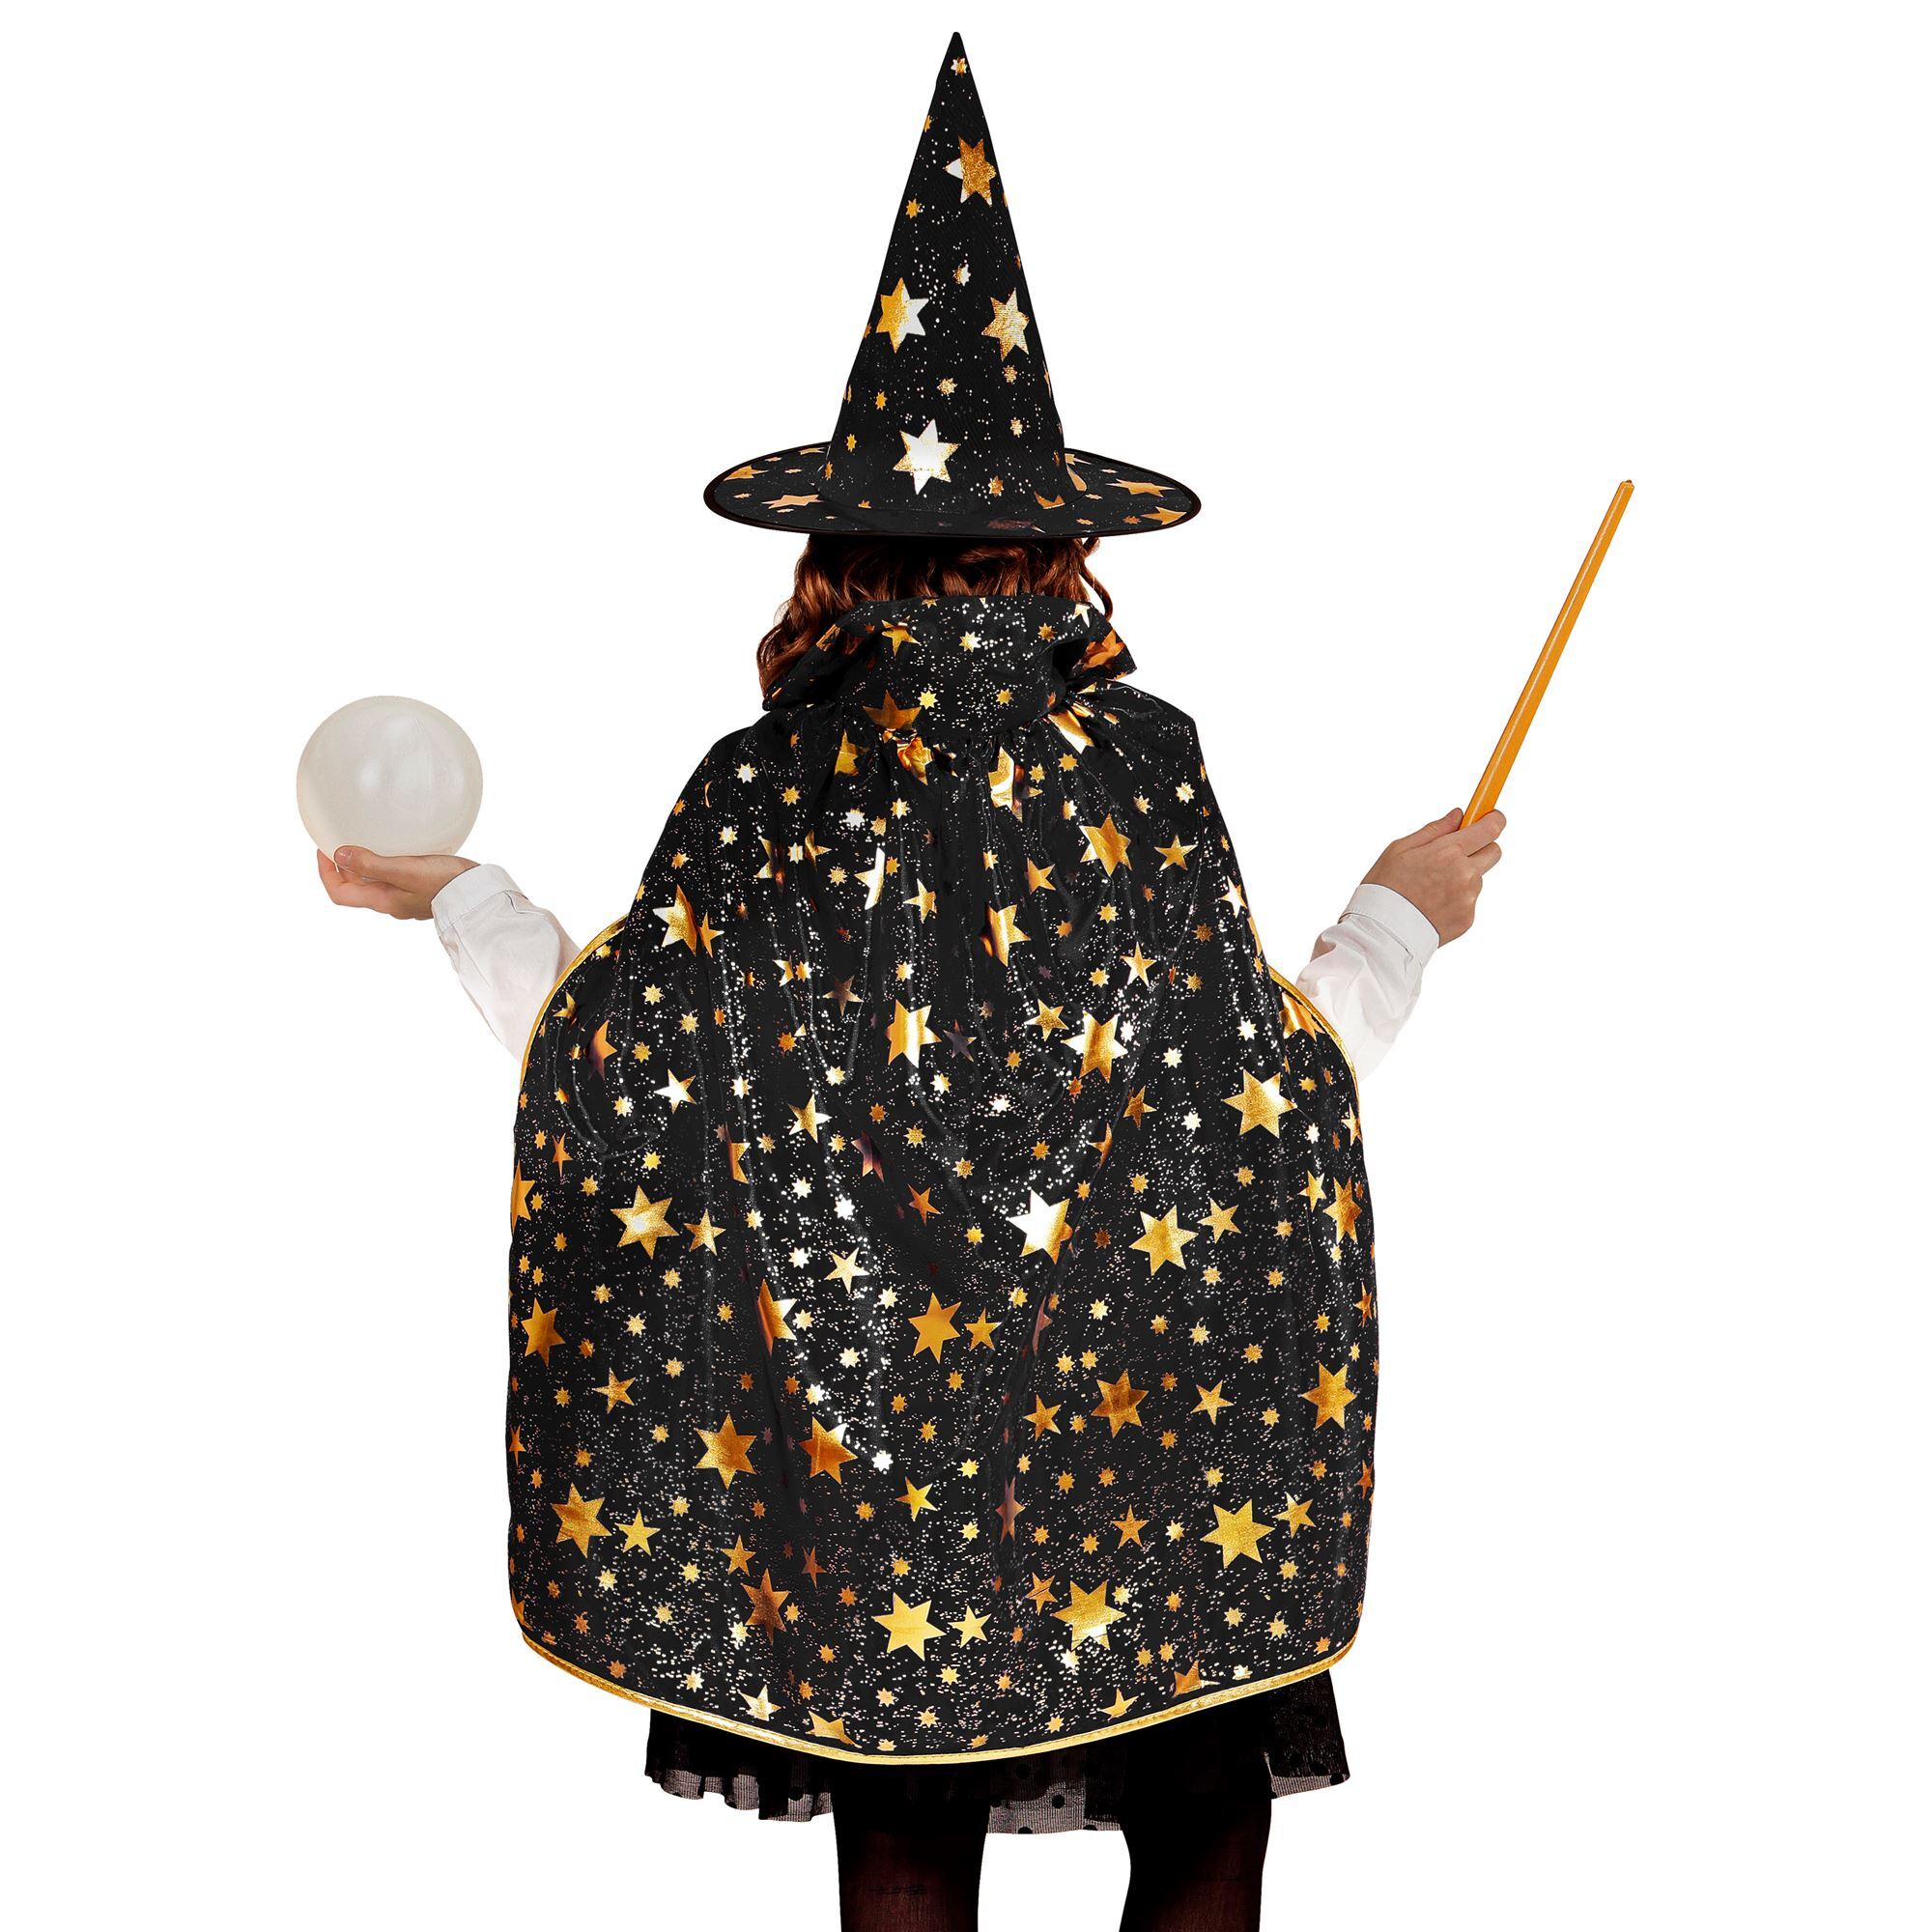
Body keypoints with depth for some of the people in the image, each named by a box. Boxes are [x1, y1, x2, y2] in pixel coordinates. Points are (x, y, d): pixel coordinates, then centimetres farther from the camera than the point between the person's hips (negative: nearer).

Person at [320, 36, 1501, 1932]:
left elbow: (620, 1085, -3)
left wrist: (461, 899, 12)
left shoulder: (759, 791, -6)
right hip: (1146, 1444, -2)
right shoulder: (1142, 762, -10)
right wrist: (1395, 921, 7)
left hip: (858, 1422, 2)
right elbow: (1259, 1107, -10)